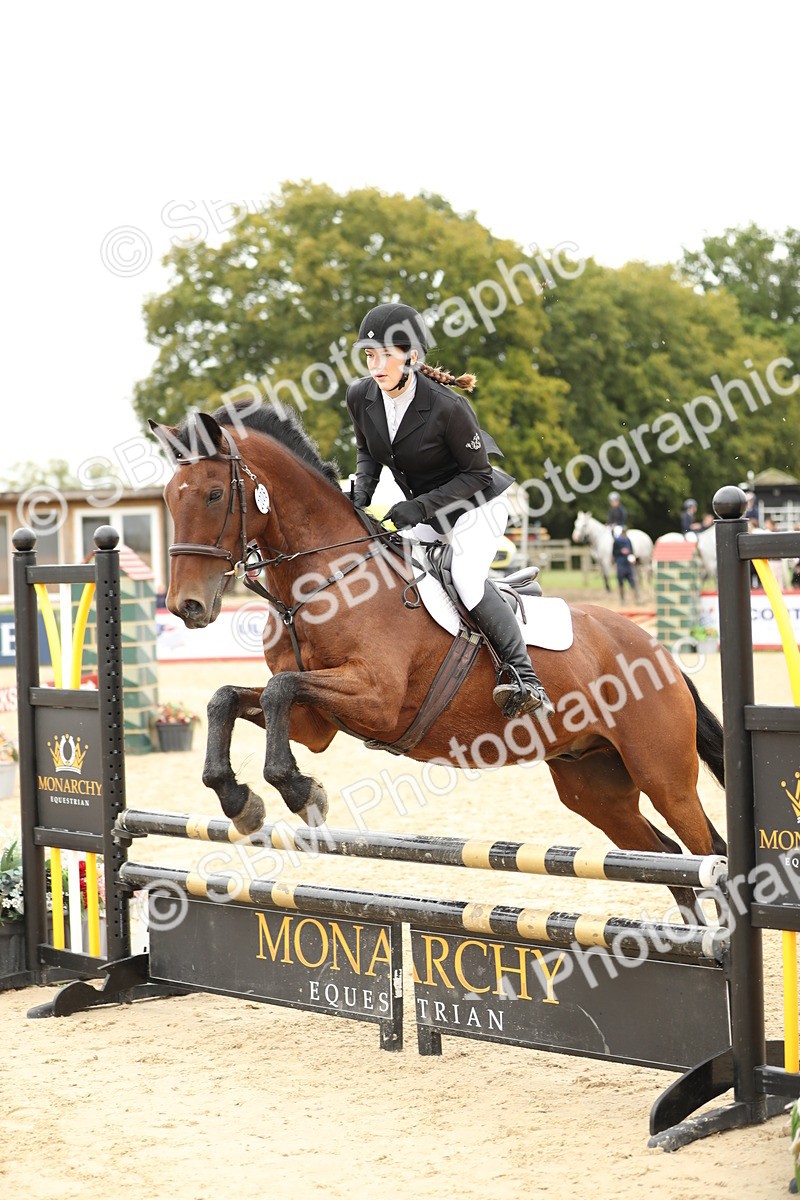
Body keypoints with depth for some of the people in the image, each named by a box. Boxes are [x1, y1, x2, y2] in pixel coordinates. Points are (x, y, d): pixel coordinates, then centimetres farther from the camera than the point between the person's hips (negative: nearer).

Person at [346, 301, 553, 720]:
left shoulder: (447, 407, -30)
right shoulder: (361, 396, -12)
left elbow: (476, 474, -19)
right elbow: (367, 452, 9)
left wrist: (420, 506, -26)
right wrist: (361, 492, -11)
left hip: (477, 502, -8)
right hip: (426, 515, 8)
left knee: (466, 577, -30)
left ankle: (522, 674, -22)